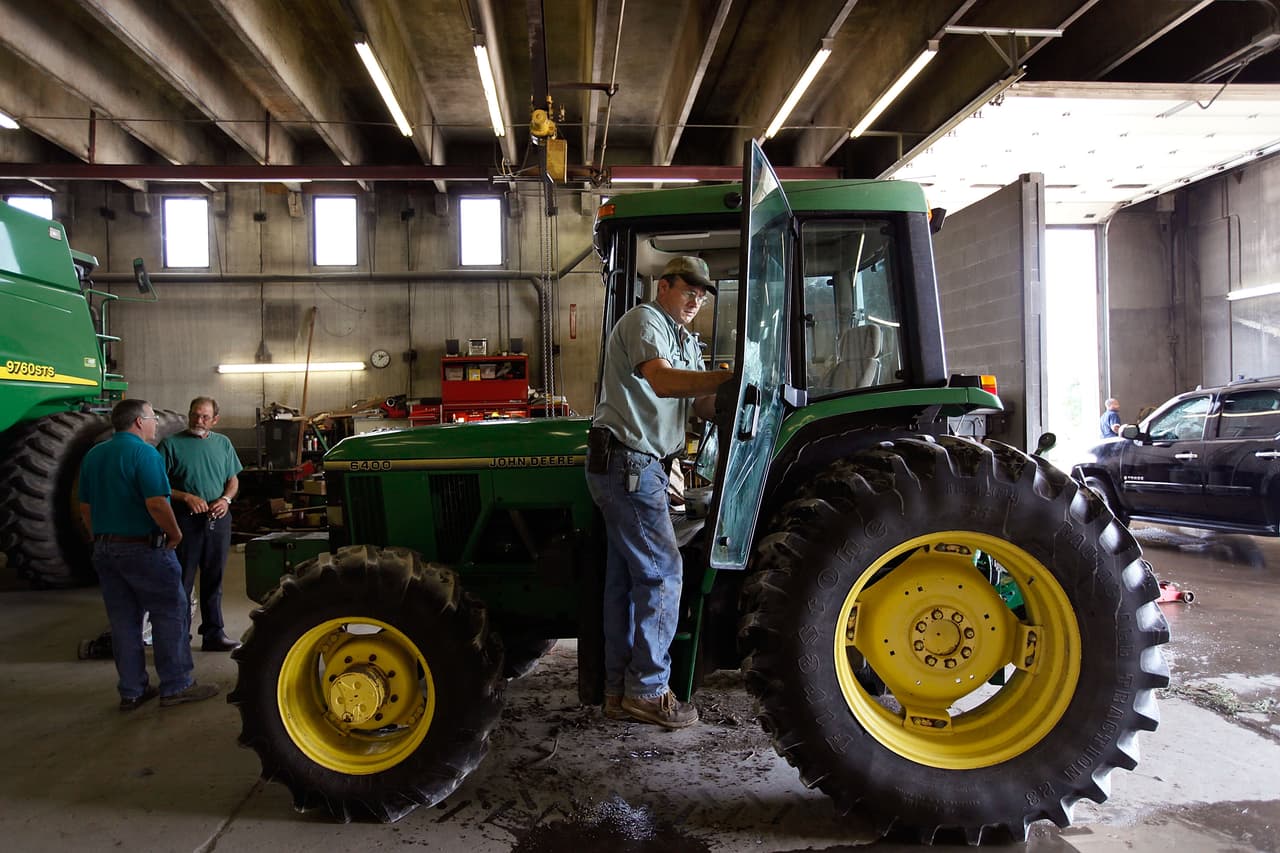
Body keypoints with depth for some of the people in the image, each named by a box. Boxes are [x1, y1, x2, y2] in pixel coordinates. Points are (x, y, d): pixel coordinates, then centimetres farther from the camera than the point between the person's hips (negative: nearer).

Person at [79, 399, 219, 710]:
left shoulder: (92, 456, 11)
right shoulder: (144, 453, -15)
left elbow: (85, 508, 15)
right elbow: (156, 503, -23)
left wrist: (102, 538, 22)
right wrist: (175, 534, -10)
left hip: (104, 548, 8)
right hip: (143, 547, -8)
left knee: (123, 621, 12)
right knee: (169, 614, 3)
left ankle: (131, 691, 19)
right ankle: (176, 686, 7)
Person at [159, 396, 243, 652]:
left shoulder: (223, 443, 11)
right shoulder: (171, 444, -2)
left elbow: (233, 480, 16)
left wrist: (225, 499, -4)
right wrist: (186, 497, -17)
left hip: (219, 519, 4)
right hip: (185, 519, -4)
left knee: (213, 581, 12)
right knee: (181, 582, 0)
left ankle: (214, 633, 20)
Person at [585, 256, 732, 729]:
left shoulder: (686, 341, 22)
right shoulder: (643, 321, -8)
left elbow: (703, 402, 10)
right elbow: (661, 380, -27)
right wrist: (733, 376, -31)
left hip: (643, 467, 10)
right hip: (626, 461, -10)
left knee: (627, 574, 12)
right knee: (661, 571, -8)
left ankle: (620, 689, 20)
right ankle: (648, 689, 2)